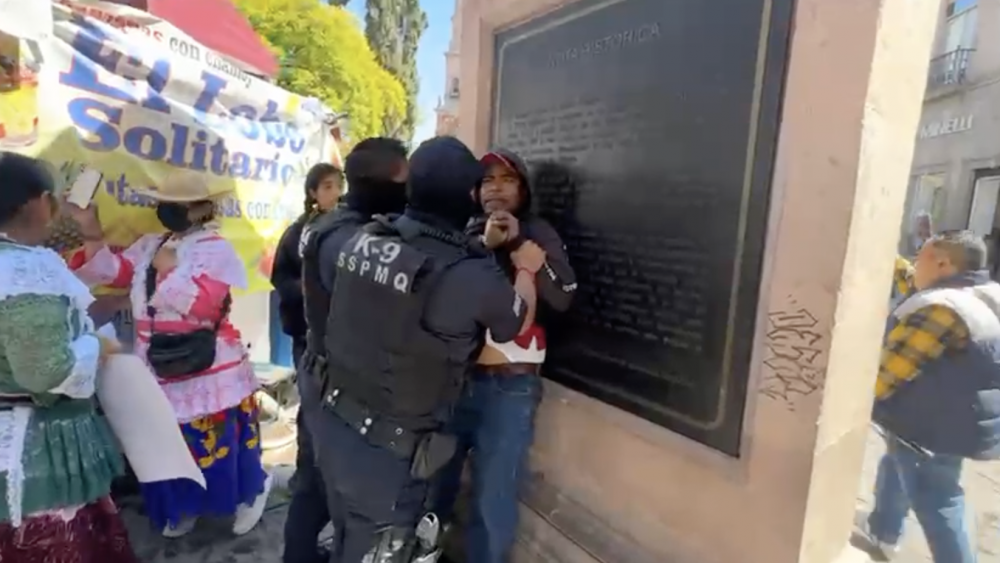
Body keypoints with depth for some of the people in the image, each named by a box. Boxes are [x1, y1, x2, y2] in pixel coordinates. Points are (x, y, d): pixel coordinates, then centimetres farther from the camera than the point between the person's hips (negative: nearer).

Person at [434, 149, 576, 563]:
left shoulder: (538, 234, 3)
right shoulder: (464, 233, 9)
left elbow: (562, 297, -10)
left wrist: (519, 243, -15)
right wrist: (483, 245, -16)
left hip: (509, 386, -2)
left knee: (492, 501, 5)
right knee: (432, 483, 15)